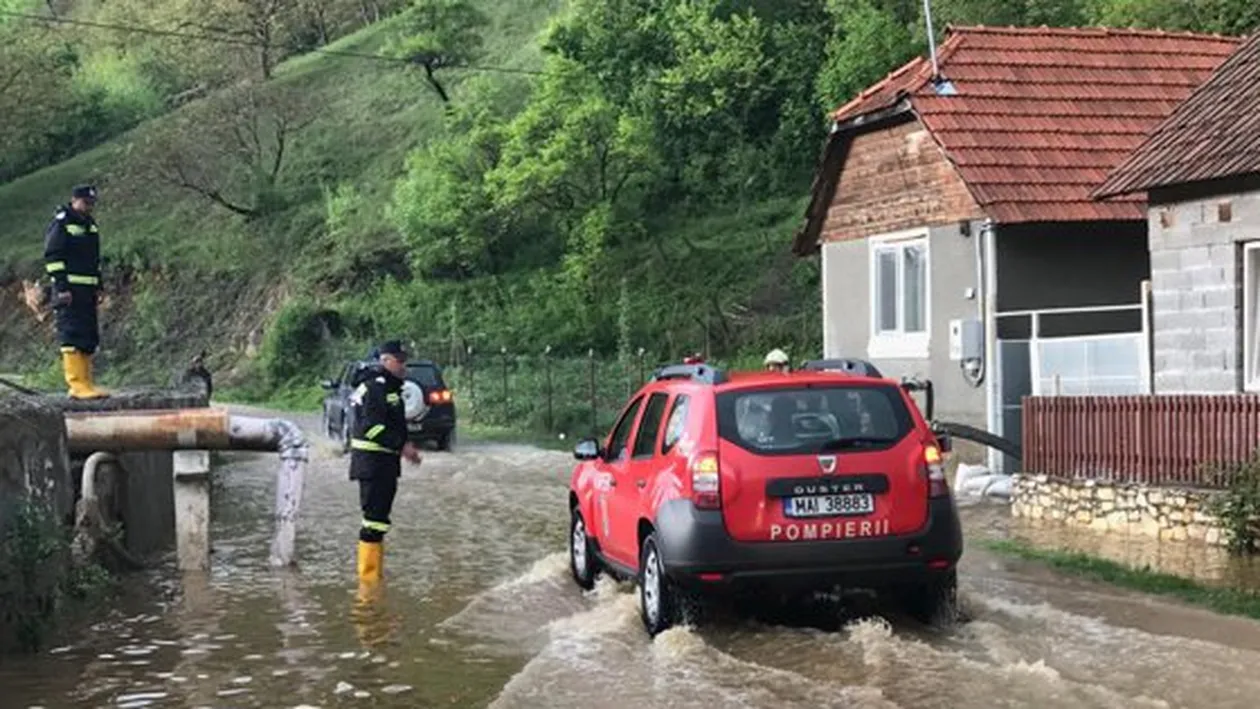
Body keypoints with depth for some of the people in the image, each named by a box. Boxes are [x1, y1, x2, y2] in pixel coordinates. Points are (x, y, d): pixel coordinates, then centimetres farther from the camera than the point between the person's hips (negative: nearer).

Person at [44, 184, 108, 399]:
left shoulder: (90, 224, 18)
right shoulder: (60, 224, -7)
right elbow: (53, 256, -12)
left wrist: (98, 287, 18)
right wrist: (62, 288, -17)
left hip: (88, 291, 9)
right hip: (69, 291, -9)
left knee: (89, 338, 8)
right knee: (72, 337, -11)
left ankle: (86, 384, 12)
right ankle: (77, 385, -14)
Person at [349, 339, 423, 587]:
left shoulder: (389, 387, 19)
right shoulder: (375, 386, -15)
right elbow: (372, 426, -24)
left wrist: (405, 446, 14)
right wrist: (402, 445, -24)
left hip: (386, 462, 11)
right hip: (373, 461, -11)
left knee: (379, 518, 16)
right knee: (375, 518, -10)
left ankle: (374, 575, 24)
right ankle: (368, 576, -7)